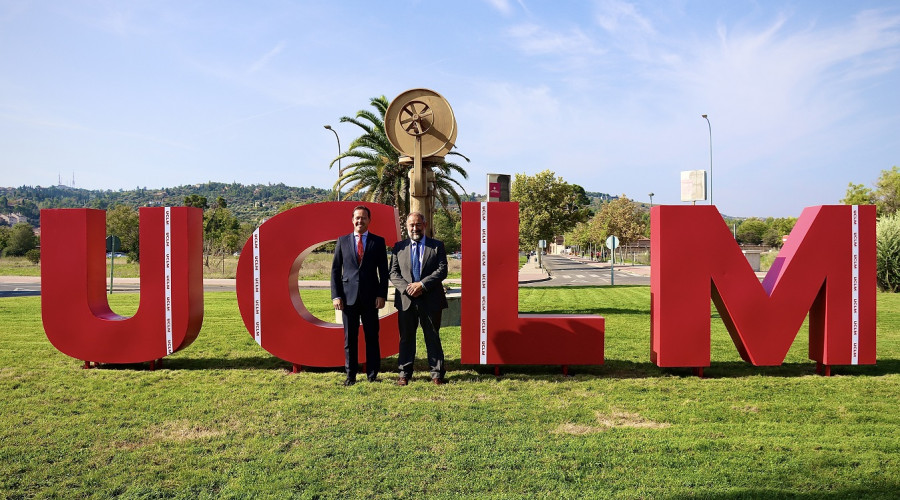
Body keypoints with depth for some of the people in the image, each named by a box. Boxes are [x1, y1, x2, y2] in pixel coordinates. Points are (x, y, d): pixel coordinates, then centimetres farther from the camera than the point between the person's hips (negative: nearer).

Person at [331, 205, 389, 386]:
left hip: (370, 297, 0)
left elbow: (383, 271, 5)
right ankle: (350, 375, 15)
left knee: (372, 337, 4)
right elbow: (335, 270, 7)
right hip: (348, 296, 1)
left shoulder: (378, 241, 6)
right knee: (350, 338, 5)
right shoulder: (342, 241, 8)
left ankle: (372, 374, 15)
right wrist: (336, 295, -2)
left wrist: (382, 295, -5)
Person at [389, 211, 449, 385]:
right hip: (406, 300, 1)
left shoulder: (437, 246, 5)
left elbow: (442, 270, -5)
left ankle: (437, 373, 14)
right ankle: (405, 374, 17)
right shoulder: (399, 247, 10)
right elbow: (393, 273, 4)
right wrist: (407, 288, -13)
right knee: (406, 338, 7)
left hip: (431, 301, -1)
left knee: (433, 338, 6)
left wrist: (422, 284, -15)